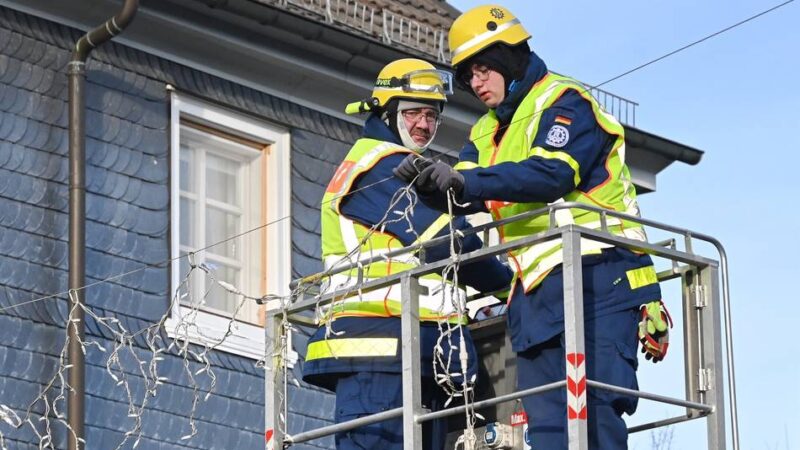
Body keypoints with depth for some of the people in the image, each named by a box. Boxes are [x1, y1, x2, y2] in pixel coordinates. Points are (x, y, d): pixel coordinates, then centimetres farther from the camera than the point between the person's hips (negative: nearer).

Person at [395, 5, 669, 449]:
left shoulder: (563, 103, -3)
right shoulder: (488, 132, 23)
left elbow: (552, 173, -20)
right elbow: (467, 195, 11)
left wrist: (466, 181, -28)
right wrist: (433, 184, -13)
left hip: (595, 275, -8)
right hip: (535, 291, 8)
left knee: (594, 404, -16)